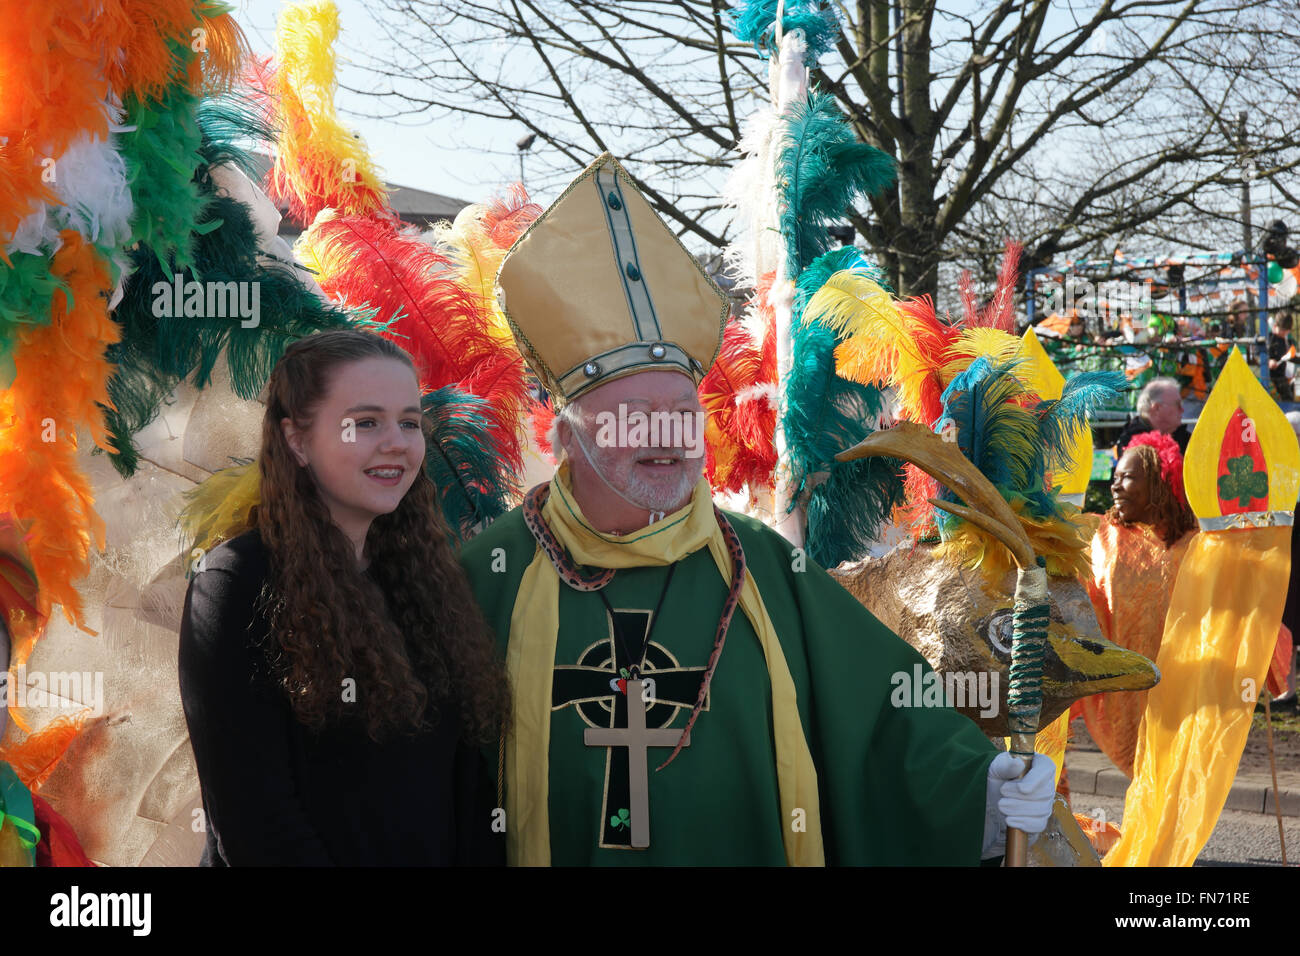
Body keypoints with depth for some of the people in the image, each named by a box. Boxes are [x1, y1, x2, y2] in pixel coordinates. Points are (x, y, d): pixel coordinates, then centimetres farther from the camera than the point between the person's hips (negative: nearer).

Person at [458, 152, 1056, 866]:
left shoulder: (767, 568, -4)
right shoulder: (489, 578, -7)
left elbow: (884, 711, -5)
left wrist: (978, 786, -18)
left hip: (751, 849, 1)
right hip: (549, 850, -1)